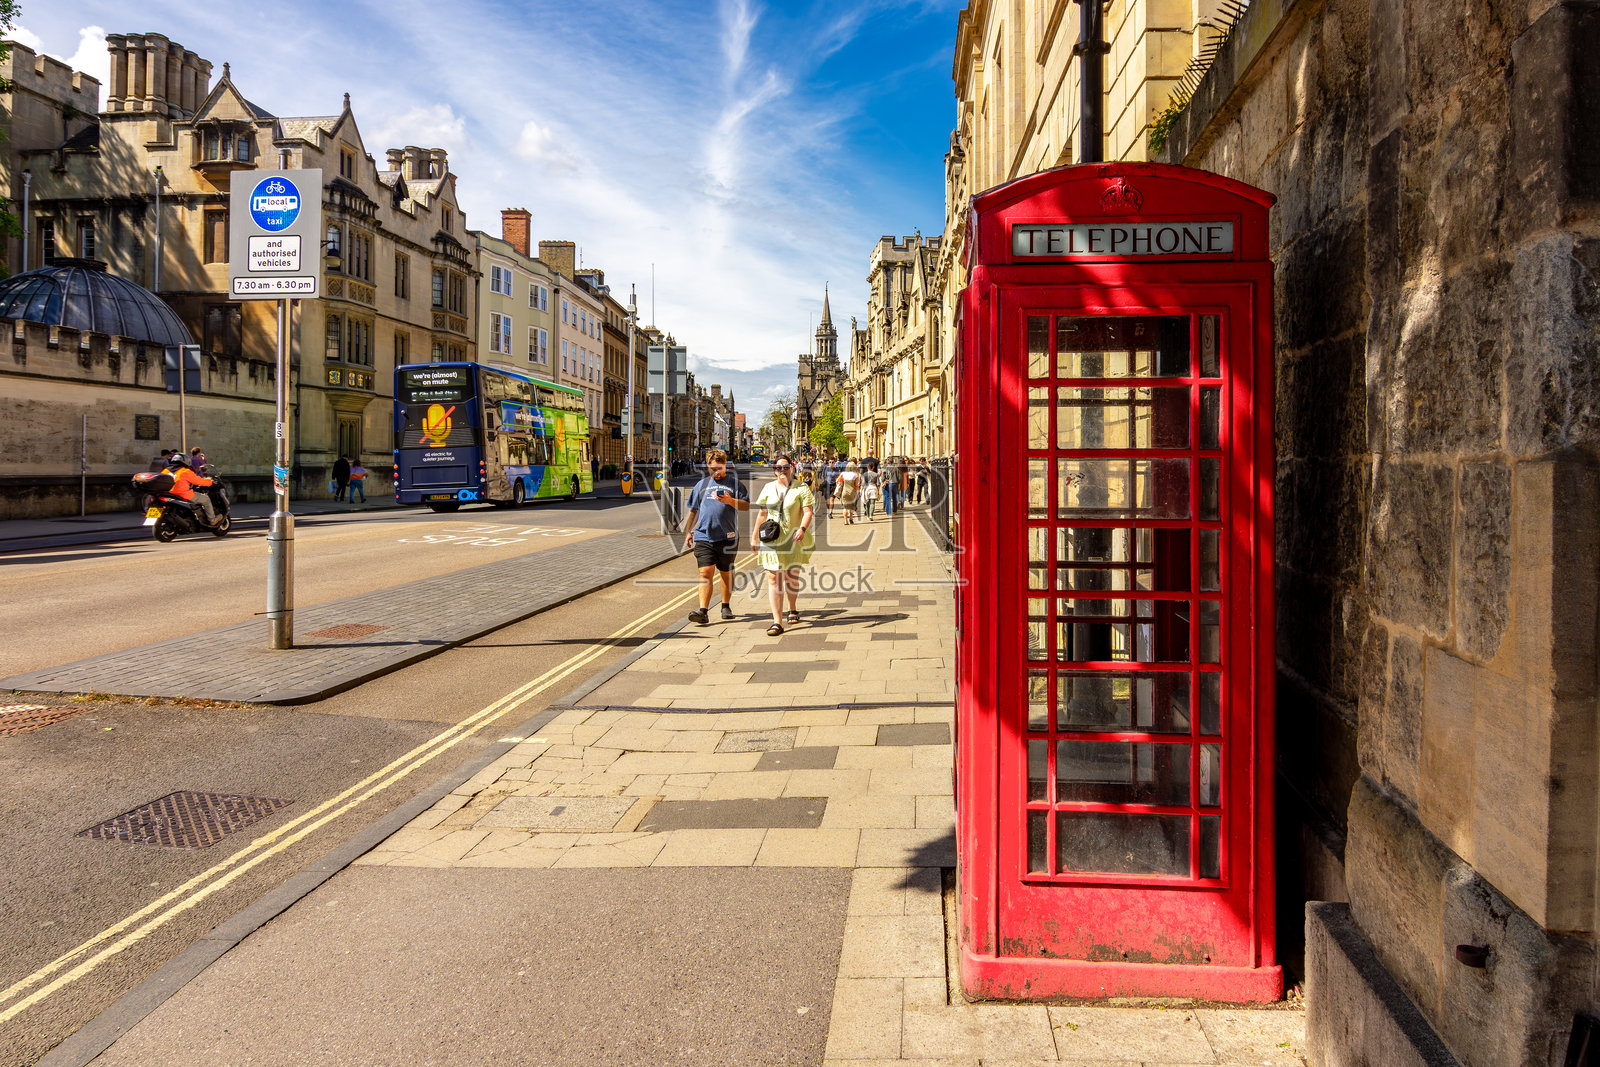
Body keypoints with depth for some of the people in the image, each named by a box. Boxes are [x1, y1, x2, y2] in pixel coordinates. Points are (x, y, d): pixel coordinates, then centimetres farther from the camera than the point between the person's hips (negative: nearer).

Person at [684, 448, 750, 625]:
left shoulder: (734, 483, 8)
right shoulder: (701, 484, 15)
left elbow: (746, 505, 3)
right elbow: (693, 510, 22)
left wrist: (731, 501, -15)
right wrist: (689, 532, 19)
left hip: (727, 537, -1)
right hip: (703, 537, 1)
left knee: (726, 573, 10)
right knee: (705, 573, -10)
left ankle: (726, 606, 27)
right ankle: (703, 611, -17)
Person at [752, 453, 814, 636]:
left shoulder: (801, 488, -1)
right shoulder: (768, 488, 10)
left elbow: (808, 511, -9)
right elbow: (762, 514, 16)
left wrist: (802, 529, -27)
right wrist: (754, 536, 15)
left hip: (793, 539, -2)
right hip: (772, 539, 2)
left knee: (791, 577, 10)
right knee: (774, 578, -9)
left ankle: (793, 609, 39)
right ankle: (777, 621, -12)